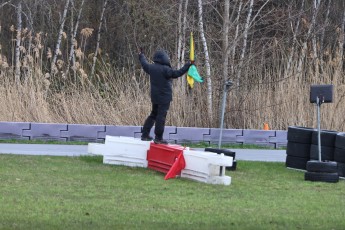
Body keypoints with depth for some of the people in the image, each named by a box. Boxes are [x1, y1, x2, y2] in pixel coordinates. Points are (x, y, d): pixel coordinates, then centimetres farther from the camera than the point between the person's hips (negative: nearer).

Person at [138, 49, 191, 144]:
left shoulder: (151, 67, 4)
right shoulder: (165, 69, -19)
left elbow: (144, 64, 24)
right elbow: (176, 73, -24)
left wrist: (141, 55, 44)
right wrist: (187, 65, -21)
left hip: (155, 97, 8)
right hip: (164, 97, -8)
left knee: (153, 115, 20)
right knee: (161, 117, -5)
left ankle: (145, 135, 22)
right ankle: (158, 138, -5)